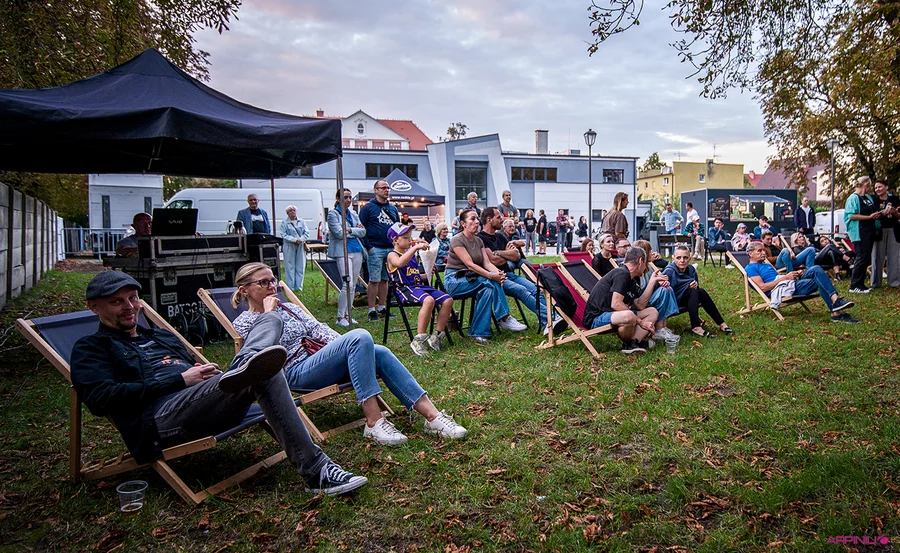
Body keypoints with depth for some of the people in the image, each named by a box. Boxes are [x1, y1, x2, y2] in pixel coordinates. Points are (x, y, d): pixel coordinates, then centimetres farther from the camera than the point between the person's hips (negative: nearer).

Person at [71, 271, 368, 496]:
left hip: (208, 408, 7)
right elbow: (101, 398, -4)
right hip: (158, 420, -7)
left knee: (271, 321, -13)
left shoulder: (163, 336, 36)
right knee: (264, 373, -34)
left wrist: (208, 372, 6)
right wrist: (180, 379, -8)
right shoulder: (91, 348, 15)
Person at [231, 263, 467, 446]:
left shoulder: (287, 308, 25)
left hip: (320, 359, 7)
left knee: (380, 353, -20)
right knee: (360, 337, -30)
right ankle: (374, 421, -33)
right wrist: (269, 315, -8)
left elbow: (317, 328, 15)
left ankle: (431, 415, -23)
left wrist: (343, 345, -2)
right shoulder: (244, 323, 7)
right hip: (297, 373, -7)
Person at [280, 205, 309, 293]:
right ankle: (290, 288, 3)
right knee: (290, 268, -2)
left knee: (300, 268, 4)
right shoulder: (284, 223, 4)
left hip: (301, 247, 3)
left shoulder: (302, 222, 12)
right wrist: (295, 240, -17)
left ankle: (299, 287, 11)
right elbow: (284, 235, -6)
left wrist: (301, 240, -14)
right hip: (289, 247, -3)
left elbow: (307, 233, 5)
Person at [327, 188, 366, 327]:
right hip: (342, 252, -7)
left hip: (357, 250, 7)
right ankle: (340, 317, -4)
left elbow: (363, 232, 9)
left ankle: (347, 314, 17)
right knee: (347, 285, -14)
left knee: (353, 285, 8)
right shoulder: (333, 214, -1)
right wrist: (356, 230, -2)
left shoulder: (353, 214, 17)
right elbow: (339, 233, -12)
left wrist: (349, 230, -5)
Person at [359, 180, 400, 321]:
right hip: (375, 249, -6)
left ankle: (382, 308, 19)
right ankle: (372, 310, 1)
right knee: (374, 280, -4)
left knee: (385, 279, 11)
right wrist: (368, 246, -12)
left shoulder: (393, 208, 16)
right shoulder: (368, 207, -2)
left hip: (391, 249, 6)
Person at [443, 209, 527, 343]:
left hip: (470, 279, 6)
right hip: (454, 280, -6)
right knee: (489, 282, -29)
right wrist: (491, 275, -32)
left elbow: (487, 262, 1)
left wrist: (498, 273, -22)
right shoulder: (457, 240, -11)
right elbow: (469, 264, -21)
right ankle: (503, 318, -26)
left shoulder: (478, 241, 13)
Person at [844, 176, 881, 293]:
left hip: (870, 232, 9)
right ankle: (854, 286, -6)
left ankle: (860, 284, 16)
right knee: (862, 258, -11)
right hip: (860, 233, -9)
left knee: (866, 259, 10)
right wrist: (870, 217, -18)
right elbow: (851, 216, -18)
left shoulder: (869, 197, 16)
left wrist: (877, 215, 8)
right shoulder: (854, 198, -9)